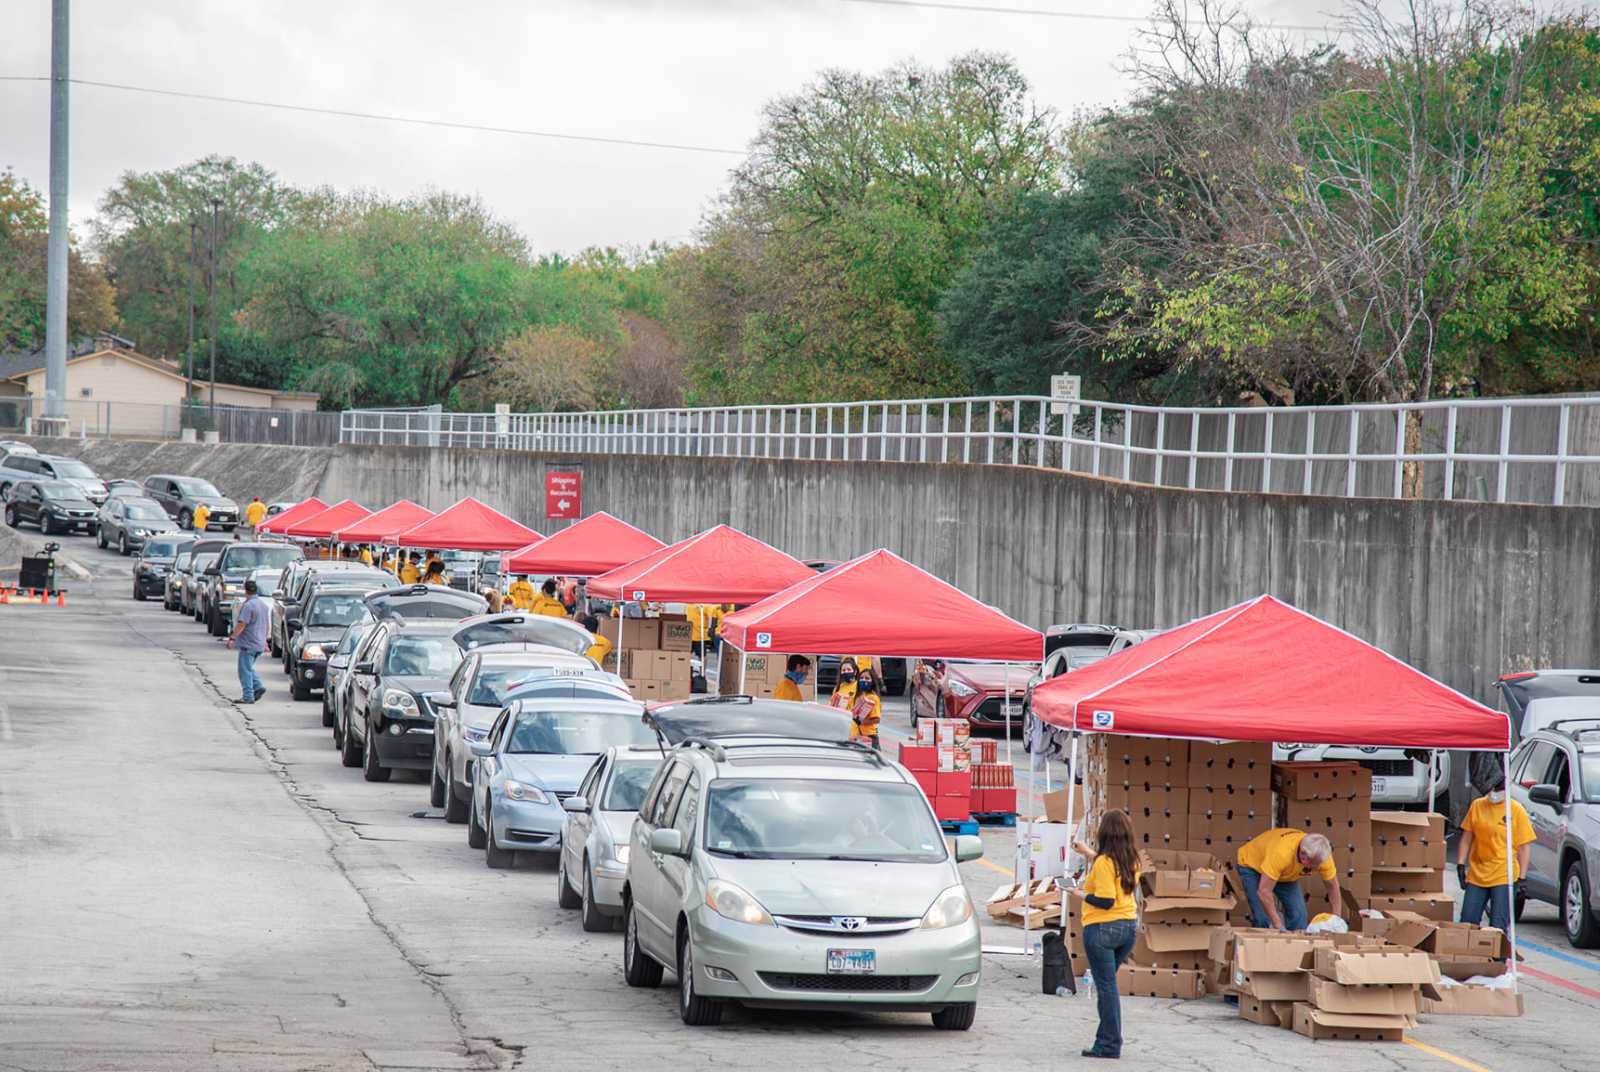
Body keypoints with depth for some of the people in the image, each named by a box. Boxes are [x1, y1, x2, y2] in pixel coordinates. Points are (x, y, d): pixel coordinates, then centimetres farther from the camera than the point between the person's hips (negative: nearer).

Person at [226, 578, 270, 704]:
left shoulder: (248, 605, -16)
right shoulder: (264, 604, 12)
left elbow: (241, 624, -22)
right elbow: (267, 625, 19)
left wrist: (232, 638, -19)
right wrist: (265, 641, 26)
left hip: (248, 643, -9)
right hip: (260, 644, 9)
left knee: (245, 670, -3)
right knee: (249, 668, 21)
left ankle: (248, 696, -4)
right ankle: (258, 686, 7)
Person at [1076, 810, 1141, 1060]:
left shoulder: (1104, 863, -17)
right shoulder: (1131, 861, 6)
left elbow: (1105, 900, -22)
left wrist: (1082, 895, -6)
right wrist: (1089, 854, 37)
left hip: (1102, 927, -8)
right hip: (1129, 925, 8)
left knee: (1106, 986, -3)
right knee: (1108, 985, 18)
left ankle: (1110, 1046, -1)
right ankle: (1107, 1038, 19)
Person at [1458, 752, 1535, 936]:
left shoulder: (1516, 810, -5)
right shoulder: (1476, 806, 5)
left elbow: (1523, 847, -3)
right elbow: (1466, 838, 12)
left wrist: (1521, 878, -7)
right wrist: (1461, 865, 4)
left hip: (1504, 877, -4)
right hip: (1476, 875, 4)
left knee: (1498, 927, -4)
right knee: (1467, 923, 6)